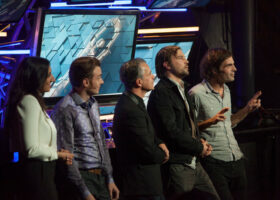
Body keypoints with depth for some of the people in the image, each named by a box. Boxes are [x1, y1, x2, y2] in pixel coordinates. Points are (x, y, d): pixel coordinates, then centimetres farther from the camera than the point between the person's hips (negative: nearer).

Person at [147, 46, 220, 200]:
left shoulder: (182, 89, 18)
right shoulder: (161, 93, -13)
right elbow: (171, 131, -20)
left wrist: (200, 141, 7)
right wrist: (199, 147, -9)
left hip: (193, 163, 9)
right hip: (177, 167, -9)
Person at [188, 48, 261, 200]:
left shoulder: (226, 91, 15)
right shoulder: (197, 93, -10)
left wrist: (247, 109, 13)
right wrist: (210, 122, -24)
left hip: (236, 159, 8)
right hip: (214, 162, -8)